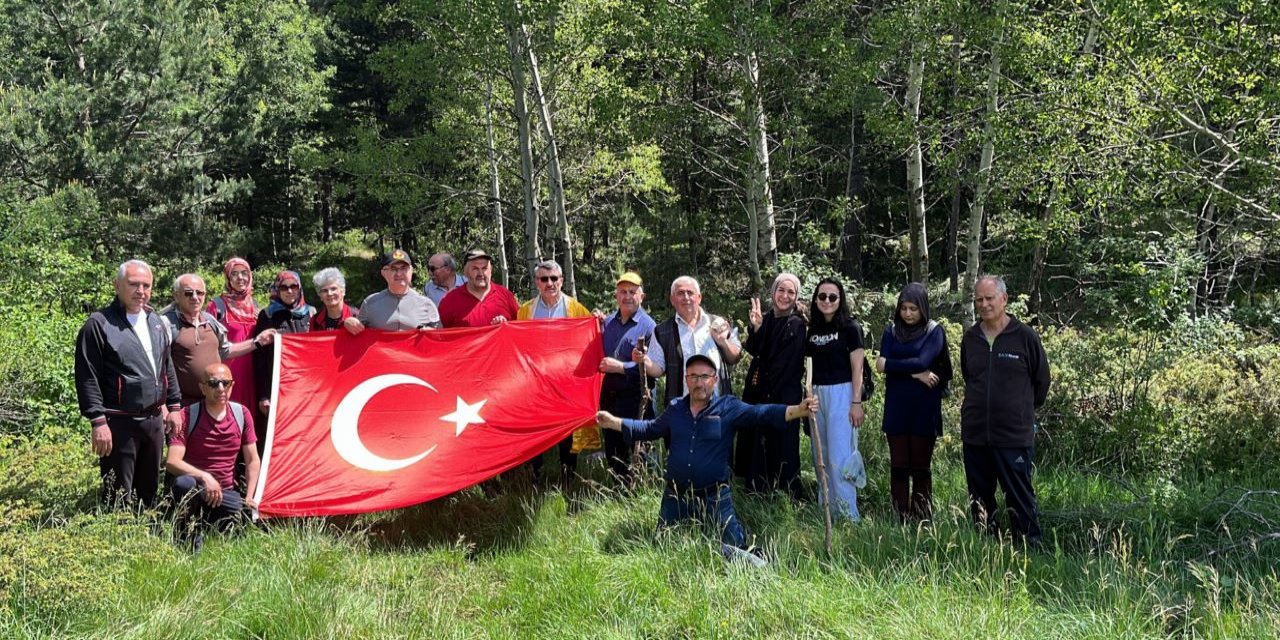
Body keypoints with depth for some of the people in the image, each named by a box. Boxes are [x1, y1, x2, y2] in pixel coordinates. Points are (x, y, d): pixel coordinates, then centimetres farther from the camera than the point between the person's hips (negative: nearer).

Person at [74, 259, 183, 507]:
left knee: (149, 491, 15)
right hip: (119, 423, -6)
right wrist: (98, 421, -16)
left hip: (154, 419, 6)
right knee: (119, 497, -1)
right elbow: (87, 378, -12)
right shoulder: (99, 324, -9)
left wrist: (174, 406, 16)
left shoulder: (156, 322, 12)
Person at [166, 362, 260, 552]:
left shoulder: (242, 414, 2)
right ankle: (190, 536, -13)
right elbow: (172, 461, -18)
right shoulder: (188, 416, -10)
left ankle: (213, 527, 11)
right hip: (195, 492, -3)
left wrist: (249, 497, -5)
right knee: (184, 483, -39)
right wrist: (204, 477, -31)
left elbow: (252, 460, 5)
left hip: (226, 493, 3)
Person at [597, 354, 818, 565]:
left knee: (733, 548, -2)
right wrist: (614, 422, 12)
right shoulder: (675, 408, 4)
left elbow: (762, 414, -21)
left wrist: (798, 410, -35)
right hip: (675, 496, 4)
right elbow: (650, 429, 17)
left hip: (714, 497, -4)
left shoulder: (729, 408, -10)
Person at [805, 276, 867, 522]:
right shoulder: (813, 329, 9)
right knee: (821, 456, 10)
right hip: (817, 394, 6)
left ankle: (849, 515, -4)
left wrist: (857, 402, -13)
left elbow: (857, 368, -8)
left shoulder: (849, 328, -5)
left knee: (839, 457, -10)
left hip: (841, 394, -6)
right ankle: (827, 509, 20)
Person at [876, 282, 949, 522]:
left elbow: (922, 362, -16)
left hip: (924, 410, -2)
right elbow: (882, 365, -6)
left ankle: (923, 522, 11)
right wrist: (916, 374, -15)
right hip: (896, 408, 2)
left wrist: (889, 364, -8)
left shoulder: (934, 331, -2)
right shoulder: (892, 331, 7)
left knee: (921, 467, 4)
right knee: (898, 466, 3)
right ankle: (900, 521, 8)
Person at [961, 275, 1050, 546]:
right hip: (975, 433, 4)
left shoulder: (1025, 336, -5)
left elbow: (1041, 380, 6)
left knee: (1020, 498, -1)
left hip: (1014, 434, -4)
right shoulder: (970, 338, 7)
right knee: (979, 498, 12)